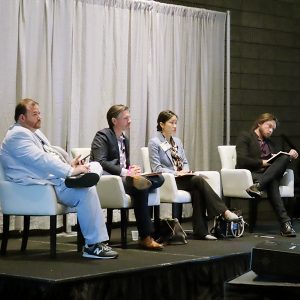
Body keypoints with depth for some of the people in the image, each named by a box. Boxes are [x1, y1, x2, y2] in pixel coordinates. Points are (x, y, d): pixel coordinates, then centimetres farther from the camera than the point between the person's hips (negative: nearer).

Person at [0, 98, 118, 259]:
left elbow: (50, 153, 23)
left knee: (95, 166, 10)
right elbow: (41, 160, -23)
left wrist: (69, 164, 2)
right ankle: (93, 245, -26)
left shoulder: (34, 131, 20)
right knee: (86, 192, -29)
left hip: (54, 175, 11)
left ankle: (82, 179, -25)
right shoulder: (17, 135, -13)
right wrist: (71, 171, -25)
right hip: (44, 184, -11)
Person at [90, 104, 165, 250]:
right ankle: (146, 237, -33)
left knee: (158, 178, -11)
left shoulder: (125, 140, 22)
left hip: (123, 177, 8)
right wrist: (125, 172, -24)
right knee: (140, 188, -34)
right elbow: (100, 162, -18)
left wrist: (131, 169, -1)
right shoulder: (102, 136, -4)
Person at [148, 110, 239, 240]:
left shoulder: (177, 141, 19)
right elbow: (157, 168, -9)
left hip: (182, 178, 6)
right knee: (198, 180, -29)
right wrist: (176, 173, -17)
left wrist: (185, 170, -2)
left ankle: (200, 231, -29)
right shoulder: (154, 143, -3)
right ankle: (224, 211, -31)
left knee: (197, 191, -28)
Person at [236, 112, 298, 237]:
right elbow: (242, 160, -9)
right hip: (250, 174, -6)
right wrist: (262, 163, -14)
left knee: (285, 158, -26)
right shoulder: (245, 136, 8)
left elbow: (280, 160, 20)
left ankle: (258, 185, -45)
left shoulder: (270, 143, 31)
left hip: (269, 175, 6)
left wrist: (290, 156, -2)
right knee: (272, 183, -35)